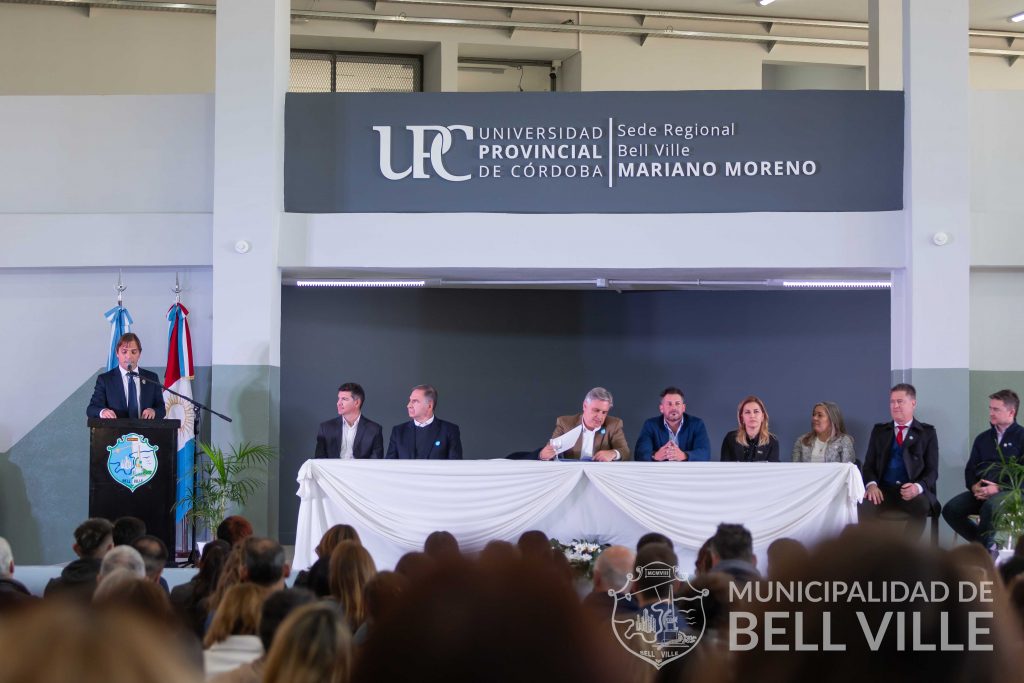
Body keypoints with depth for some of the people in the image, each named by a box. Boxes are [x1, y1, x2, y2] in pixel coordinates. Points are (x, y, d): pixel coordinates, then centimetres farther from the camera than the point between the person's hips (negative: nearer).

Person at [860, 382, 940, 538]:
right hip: (883, 490, 1)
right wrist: (871, 484, -11)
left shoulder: (927, 432, 11)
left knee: (921, 505, -37)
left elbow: (932, 470, 4)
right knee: (864, 505, -33)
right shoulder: (879, 431, 19)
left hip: (912, 491, -1)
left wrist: (918, 487, -19)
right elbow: (869, 464, 13)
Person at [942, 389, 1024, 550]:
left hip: (1008, 491, -6)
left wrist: (998, 488, -17)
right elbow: (970, 468, 20)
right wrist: (974, 487, -3)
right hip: (981, 491, 6)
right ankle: (988, 544, -5)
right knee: (950, 509, -20)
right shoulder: (983, 438, 22)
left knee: (989, 507, -39)